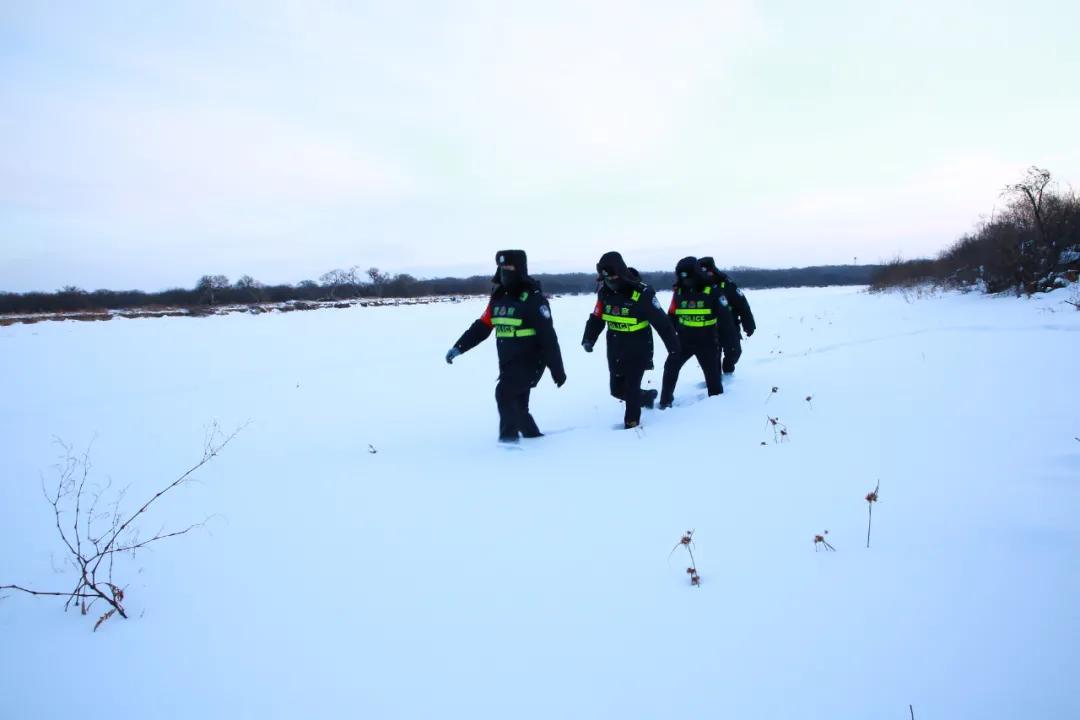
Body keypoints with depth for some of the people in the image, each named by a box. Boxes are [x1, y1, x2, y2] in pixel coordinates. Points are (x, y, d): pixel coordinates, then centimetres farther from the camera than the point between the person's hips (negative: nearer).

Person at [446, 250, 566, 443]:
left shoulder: (533, 299, -13)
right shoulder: (499, 298, 9)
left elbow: (548, 337, -16)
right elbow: (481, 327, 11)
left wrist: (557, 370, -17)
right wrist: (459, 347, 2)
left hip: (530, 362, -8)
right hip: (507, 364, 8)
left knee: (505, 392, -21)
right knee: (517, 406, 13)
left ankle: (509, 437, -9)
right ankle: (532, 435, 31)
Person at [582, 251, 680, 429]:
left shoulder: (642, 293, -21)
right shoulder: (604, 292, -4)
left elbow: (661, 321, -16)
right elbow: (597, 317, 7)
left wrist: (673, 345, -11)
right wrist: (588, 339, -6)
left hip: (638, 348, -6)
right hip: (615, 348, 6)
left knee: (631, 389, -5)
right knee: (617, 389, 11)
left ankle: (632, 424, 12)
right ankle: (646, 396, 36)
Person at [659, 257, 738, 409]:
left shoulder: (712, 291, -12)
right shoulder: (679, 292, -1)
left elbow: (724, 316, -9)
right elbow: (672, 315, 9)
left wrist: (728, 338, -8)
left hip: (707, 341, -3)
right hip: (684, 339, 3)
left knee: (712, 372, 7)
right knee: (671, 367, -1)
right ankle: (666, 400, 11)